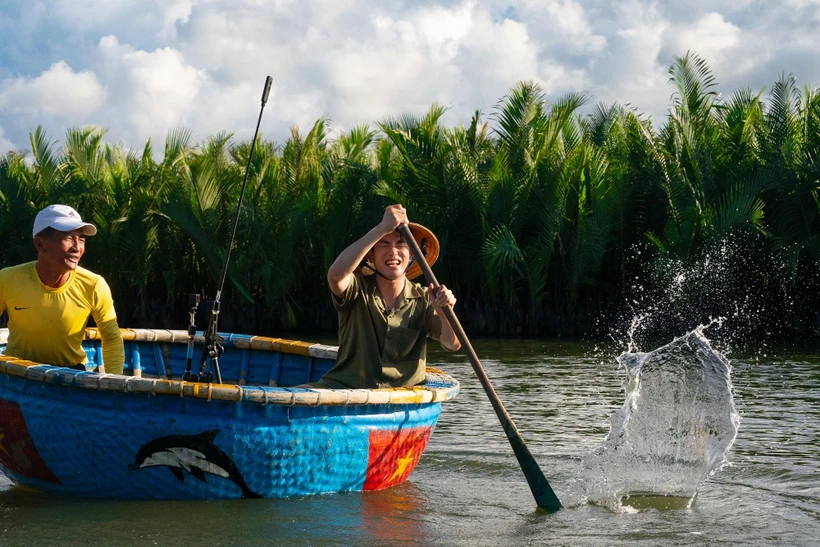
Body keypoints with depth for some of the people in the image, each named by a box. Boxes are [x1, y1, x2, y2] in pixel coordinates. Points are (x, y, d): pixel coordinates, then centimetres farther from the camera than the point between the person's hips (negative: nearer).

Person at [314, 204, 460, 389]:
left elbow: (453, 344, -2)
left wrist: (443, 312, -25)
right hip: (343, 387, -2)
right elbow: (335, 275, -22)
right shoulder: (358, 288, 2)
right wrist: (382, 228, -24)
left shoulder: (424, 300, 8)